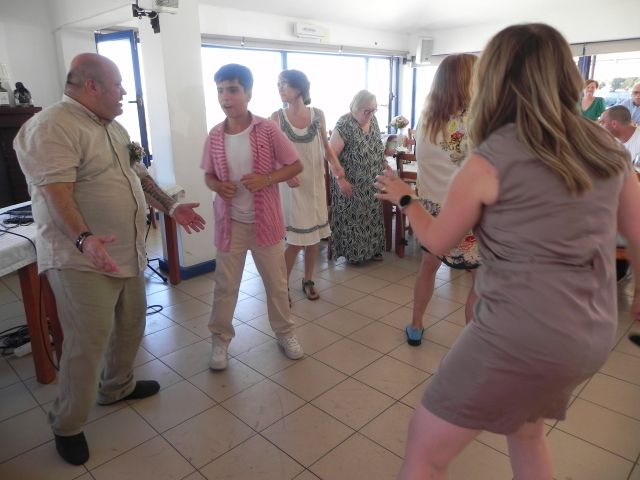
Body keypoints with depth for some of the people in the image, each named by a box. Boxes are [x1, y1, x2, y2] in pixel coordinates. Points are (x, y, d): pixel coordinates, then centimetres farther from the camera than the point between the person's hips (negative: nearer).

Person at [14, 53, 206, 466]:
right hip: (81, 260, -9)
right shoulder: (51, 128, -16)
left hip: (127, 253, 9)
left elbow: (137, 173, 21)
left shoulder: (113, 126, 14)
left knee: (131, 325, 19)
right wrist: (83, 239, -39)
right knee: (87, 343, -2)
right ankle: (67, 426, 19)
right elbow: (56, 193, -26)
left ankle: (117, 387, 42)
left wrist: (171, 207, 17)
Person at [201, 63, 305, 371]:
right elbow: (208, 175, 11)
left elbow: (296, 166, -4)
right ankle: (220, 340, 28)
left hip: (265, 221, -2)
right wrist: (217, 186, -13)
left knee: (276, 282, 12)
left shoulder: (267, 130, -9)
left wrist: (267, 179, -20)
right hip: (230, 222, 2)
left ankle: (285, 333, 32)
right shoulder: (214, 136, 0)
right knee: (225, 285, 10)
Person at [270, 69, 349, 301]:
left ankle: (308, 280, 28)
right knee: (296, 240, -5)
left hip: (316, 182, 3)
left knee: (314, 235, 10)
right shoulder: (277, 117, -6)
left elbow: (325, 146, 9)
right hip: (292, 184, -3)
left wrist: (336, 166, -8)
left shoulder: (318, 115, 2)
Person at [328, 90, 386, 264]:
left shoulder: (373, 120, 4)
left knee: (372, 215, 15)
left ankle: (372, 249, 30)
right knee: (352, 217, 4)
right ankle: (353, 253, 20)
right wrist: (341, 180, -22)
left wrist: (384, 167, 12)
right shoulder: (344, 125, -19)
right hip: (352, 184, -7)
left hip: (372, 184, 7)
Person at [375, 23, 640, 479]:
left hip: (521, 337, -7)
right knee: (527, 429, 34)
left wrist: (404, 197, 17)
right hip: (594, 336, 7)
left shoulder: (489, 162, -13)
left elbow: (437, 241, 1)